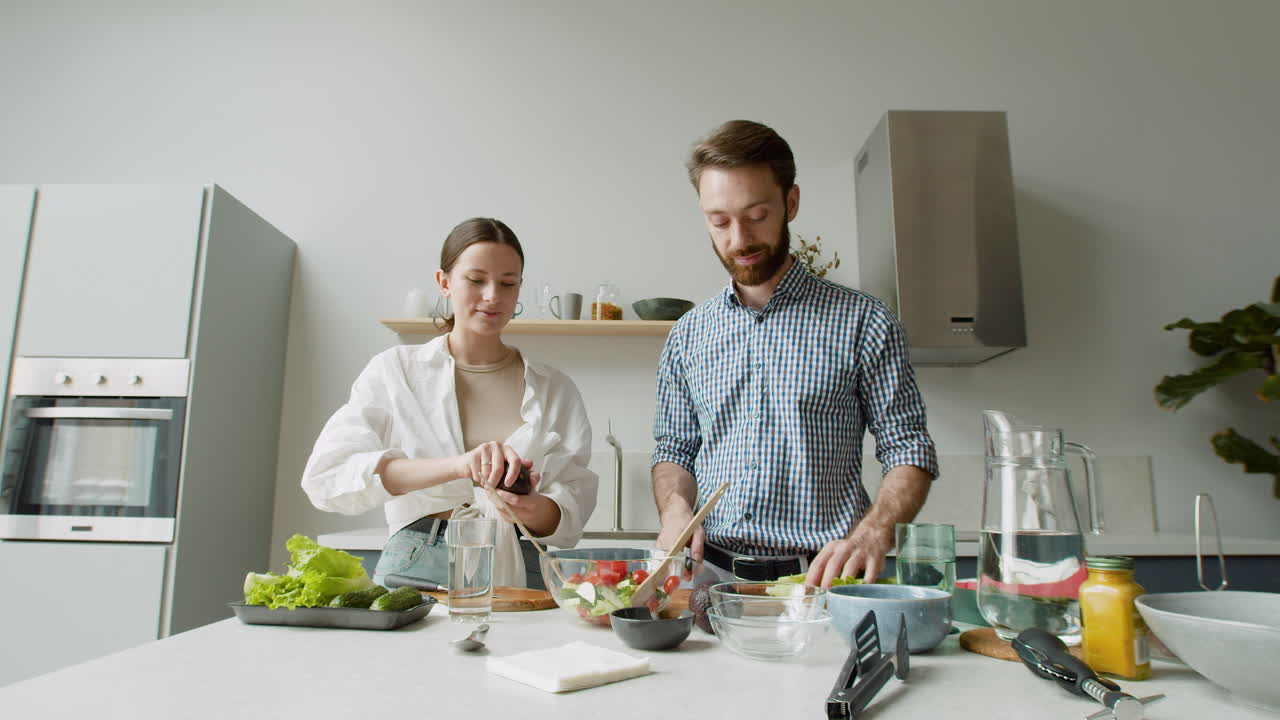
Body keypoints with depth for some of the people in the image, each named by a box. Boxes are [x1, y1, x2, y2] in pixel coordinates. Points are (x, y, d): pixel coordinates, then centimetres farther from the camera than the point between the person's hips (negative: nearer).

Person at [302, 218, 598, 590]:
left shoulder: (555, 389, 10)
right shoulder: (394, 371, 6)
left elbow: (572, 508, 5)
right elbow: (324, 475, -8)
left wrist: (534, 510, -20)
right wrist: (455, 465, -22)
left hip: (517, 572, 1)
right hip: (416, 569, 0)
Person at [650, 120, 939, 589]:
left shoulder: (862, 322, 2)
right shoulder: (688, 335, 12)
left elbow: (910, 454, 2)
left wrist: (869, 536, -16)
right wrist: (675, 510, -4)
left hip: (818, 578, -2)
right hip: (710, 576, 3)